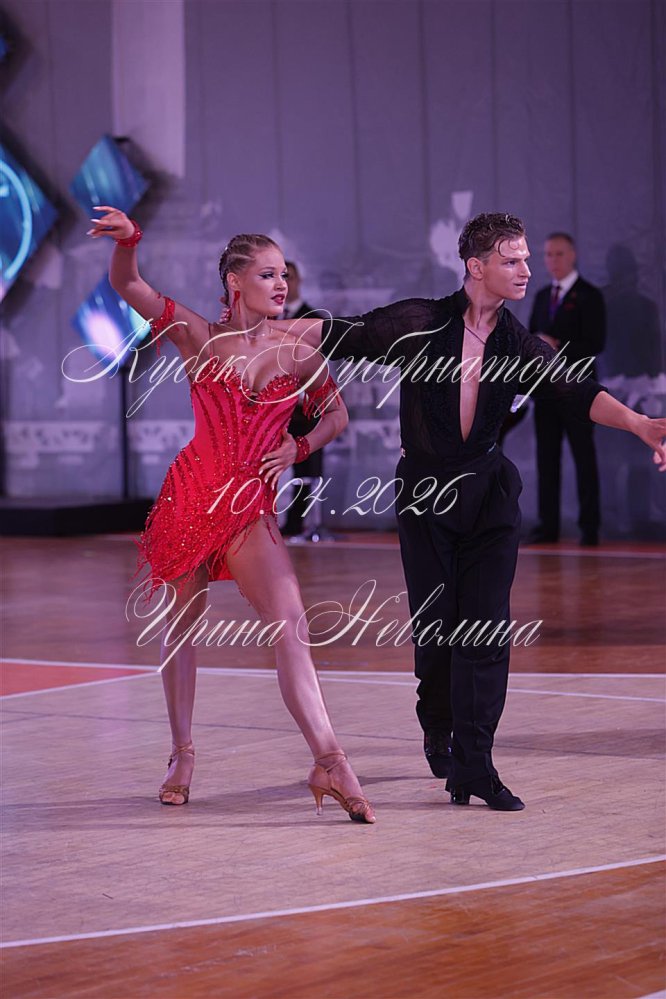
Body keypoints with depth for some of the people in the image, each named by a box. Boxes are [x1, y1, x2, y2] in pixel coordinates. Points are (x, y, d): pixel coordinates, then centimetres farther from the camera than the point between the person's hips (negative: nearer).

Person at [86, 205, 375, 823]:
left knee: (290, 627, -14)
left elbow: (336, 413, 17)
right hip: (191, 491, 0)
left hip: (251, 505, 0)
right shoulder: (198, 337, 1)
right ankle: (182, 755, 26)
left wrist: (300, 447, -1)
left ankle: (329, 762, -22)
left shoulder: (297, 354, 4)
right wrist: (128, 240, -23)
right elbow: (127, 286, -4)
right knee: (181, 626, 10)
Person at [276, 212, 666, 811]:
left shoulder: (518, 346, 3)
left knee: (486, 630, -7)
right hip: (425, 492, -2)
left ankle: (472, 763, -5)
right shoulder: (422, 325, -5)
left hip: (489, 492, 2)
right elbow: (346, 336, -5)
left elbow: (575, 391, -9)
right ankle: (438, 731, 31)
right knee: (434, 627, 2)